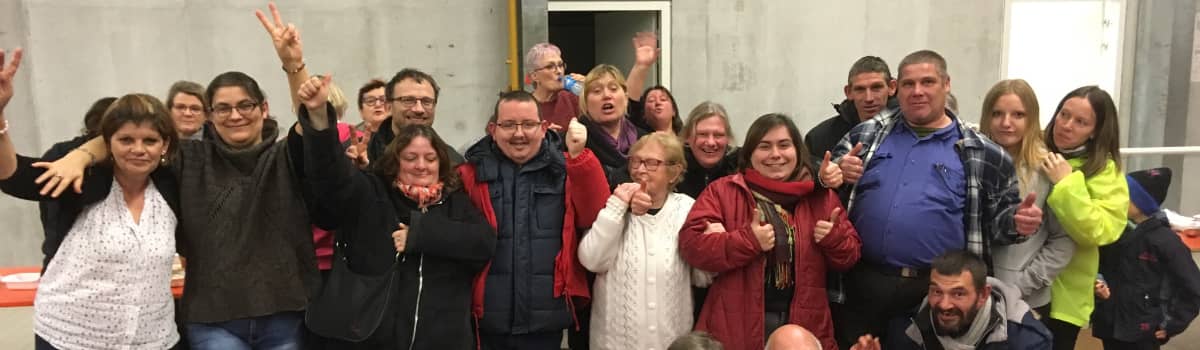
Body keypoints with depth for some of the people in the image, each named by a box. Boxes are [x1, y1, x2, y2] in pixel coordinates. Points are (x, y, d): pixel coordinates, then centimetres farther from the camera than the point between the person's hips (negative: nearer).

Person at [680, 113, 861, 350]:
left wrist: (833, 238, -10)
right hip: (738, 325, -3)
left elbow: (849, 256, 12)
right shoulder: (723, 191, -2)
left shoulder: (821, 196, 8)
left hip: (804, 324, 3)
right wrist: (748, 240, -23)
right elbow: (691, 243, -13)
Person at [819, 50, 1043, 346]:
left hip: (938, 291, -1)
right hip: (863, 282, 1)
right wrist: (837, 172, -9)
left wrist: (1016, 220, -12)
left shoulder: (981, 154, 4)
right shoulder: (868, 133, 8)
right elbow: (827, 176, 12)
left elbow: (999, 214, 10)